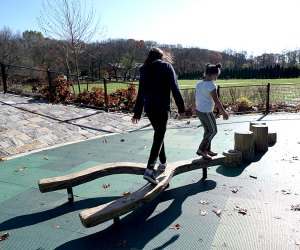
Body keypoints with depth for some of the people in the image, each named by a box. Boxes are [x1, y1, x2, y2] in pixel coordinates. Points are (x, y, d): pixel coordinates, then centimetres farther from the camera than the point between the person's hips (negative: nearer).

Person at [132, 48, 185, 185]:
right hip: (162, 107, -5)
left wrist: (137, 113, 19)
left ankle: (163, 163, 30)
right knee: (159, 137, -6)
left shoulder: (144, 71, 14)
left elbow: (140, 93, 15)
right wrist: (181, 107, -4)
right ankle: (149, 170, -15)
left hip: (148, 108, 5)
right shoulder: (166, 66, 1)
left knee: (158, 134, 20)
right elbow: (174, 88, -8)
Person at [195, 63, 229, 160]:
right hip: (207, 112, -8)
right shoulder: (211, 85, -16)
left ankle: (207, 150, 25)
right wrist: (224, 112, -9)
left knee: (207, 130, 19)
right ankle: (201, 149, 3)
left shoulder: (199, 84, 7)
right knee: (213, 131, 6)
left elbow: (196, 97, 13)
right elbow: (216, 100, -16)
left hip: (198, 110, 8)